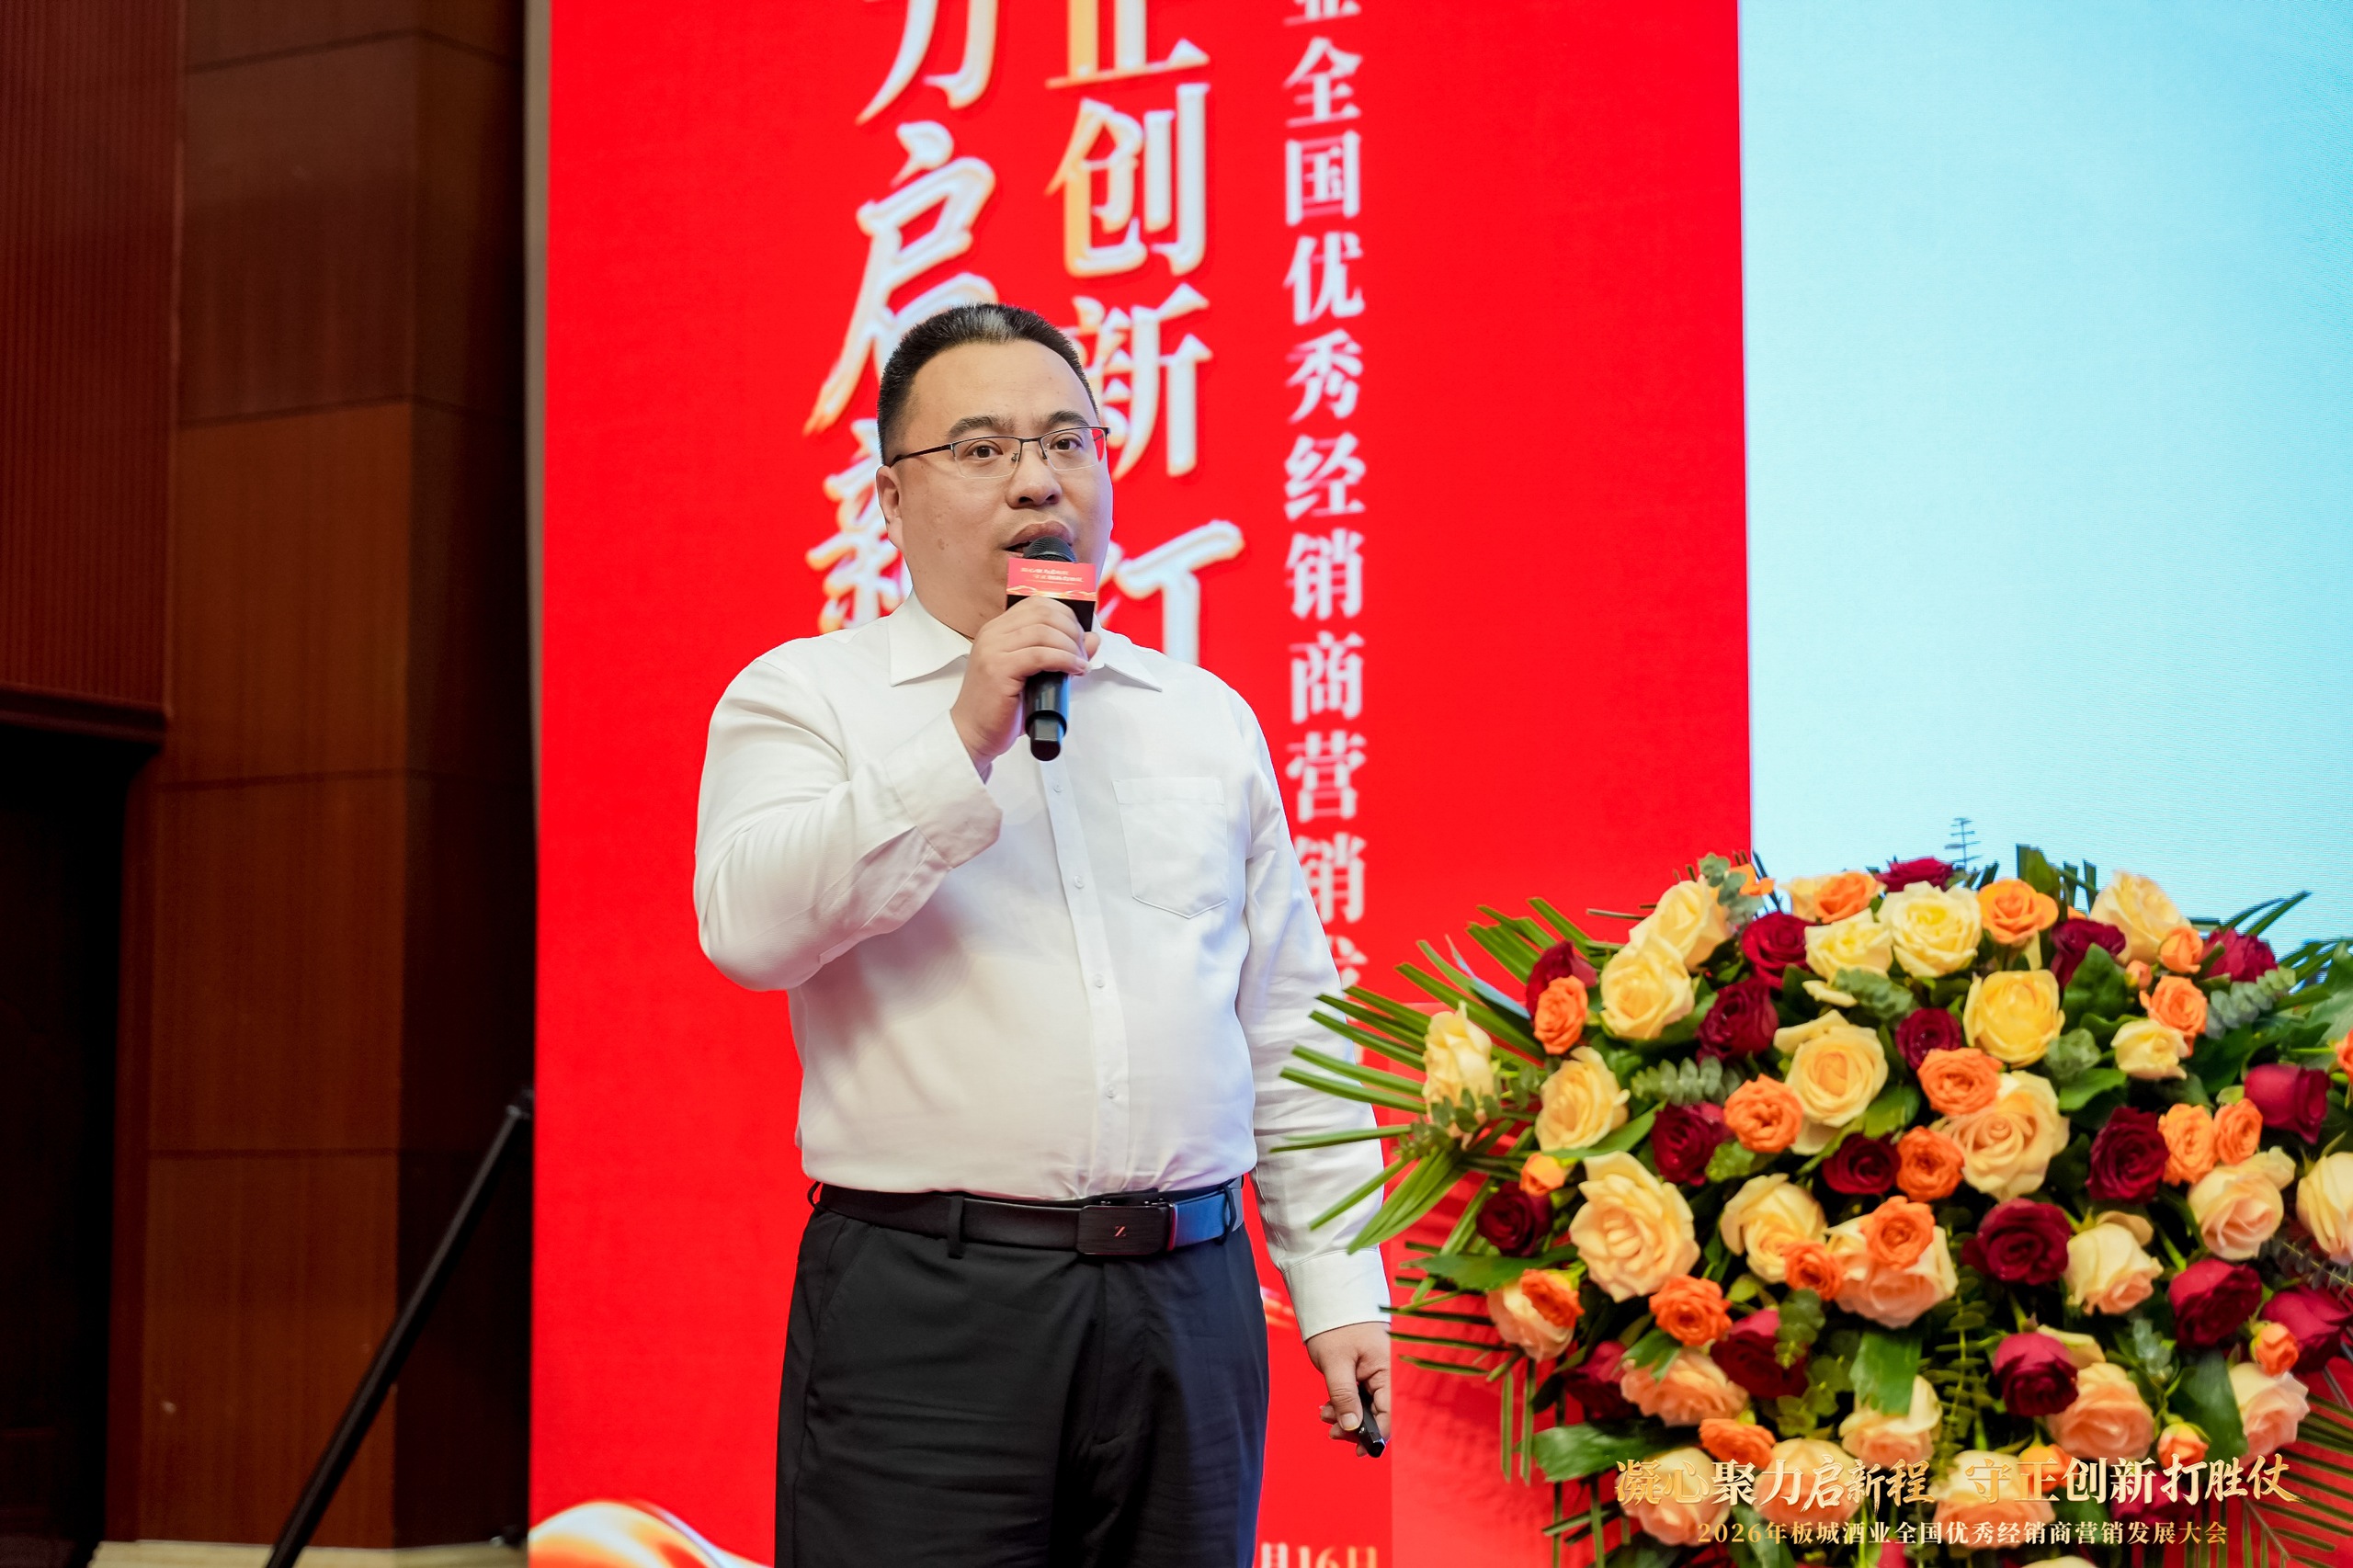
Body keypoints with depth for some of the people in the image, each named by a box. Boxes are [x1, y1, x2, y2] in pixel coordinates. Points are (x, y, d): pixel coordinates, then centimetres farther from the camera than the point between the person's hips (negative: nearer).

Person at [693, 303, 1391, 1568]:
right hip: (925, 1308, -4)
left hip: (1188, 1307, 4)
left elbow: (1287, 1034, 17)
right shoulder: (803, 694, 4)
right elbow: (749, 925, -14)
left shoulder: (1208, 718, 17)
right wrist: (963, 741, -18)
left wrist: (1339, 1284, 11)